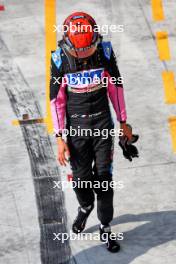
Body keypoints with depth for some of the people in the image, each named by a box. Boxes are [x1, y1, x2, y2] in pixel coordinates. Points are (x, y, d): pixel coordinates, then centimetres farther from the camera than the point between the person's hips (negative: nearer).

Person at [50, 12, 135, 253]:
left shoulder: (105, 52, -11)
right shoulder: (60, 60, -13)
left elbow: (115, 87, 2)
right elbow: (56, 99, -6)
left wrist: (123, 122, 7)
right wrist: (60, 138, -7)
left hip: (103, 122, 0)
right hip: (76, 125, 0)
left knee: (103, 177, 1)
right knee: (81, 178, 4)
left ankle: (105, 228, 16)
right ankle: (86, 207, 38)